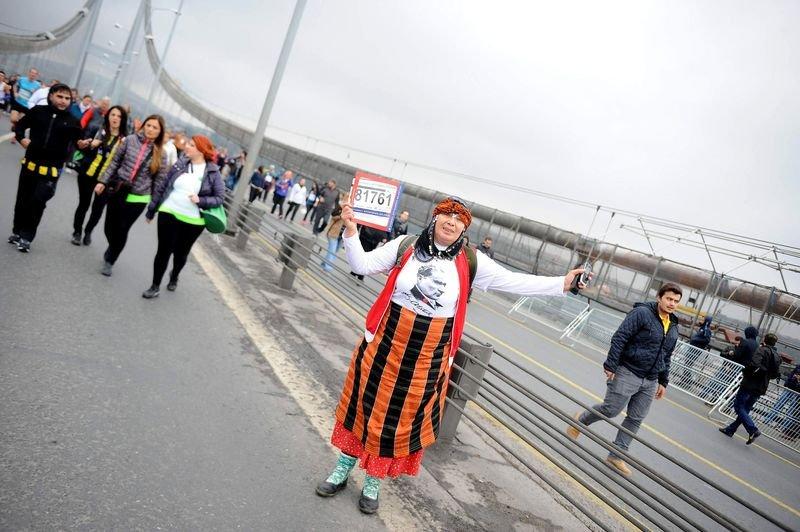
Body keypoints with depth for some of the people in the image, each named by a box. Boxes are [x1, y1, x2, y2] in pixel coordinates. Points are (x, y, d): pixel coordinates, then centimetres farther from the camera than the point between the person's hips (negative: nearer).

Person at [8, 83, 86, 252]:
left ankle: (26, 236, 12)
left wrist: (82, 144, -20)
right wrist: (21, 138, -8)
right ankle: (17, 231, 33)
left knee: (38, 203, -3)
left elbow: (77, 140, 3)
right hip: (30, 164, 2)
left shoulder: (72, 121, -4)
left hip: (51, 170, -2)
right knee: (22, 200, 14)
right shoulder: (38, 111, -2)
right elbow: (20, 125, 11)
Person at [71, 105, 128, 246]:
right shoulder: (98, 130, 0)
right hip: (88, 174, 1)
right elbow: (84, 149, 5)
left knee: (98, 207, 9)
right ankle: (77, 232, 26)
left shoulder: (125, 139, -4)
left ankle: (88, 232, 32)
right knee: (83, 204, 9)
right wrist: (91, 145, -15)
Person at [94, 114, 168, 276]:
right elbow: (115, 162, 5)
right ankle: (112, 251, 42)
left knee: (122, 231, 2)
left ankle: (109, 261, 24)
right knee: (110, 228, 11)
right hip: (117, 192, 2)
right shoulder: (130, 140, -2)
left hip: (138, 199, -2)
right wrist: (103, 181, 1)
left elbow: (159, 180, -1)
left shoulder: (160, 153, -5)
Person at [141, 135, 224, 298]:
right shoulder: (179, 165, 1)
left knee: (181, 253, 16)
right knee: (164, 250, 3)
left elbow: (220, 197, -5)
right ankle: (155, 286, 17)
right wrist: (151, 210, 10)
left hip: (193, 221, -1)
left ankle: (174, 277, 45)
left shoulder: (213, 172, -6)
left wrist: (201, 200, -21)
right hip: (169, 214, 1)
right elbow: (162, 187, 7)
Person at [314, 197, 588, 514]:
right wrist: (351, 230, -16)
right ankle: (343, 469, 36)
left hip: (428, 359, 1)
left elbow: (515, 282, -2)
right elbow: (362, 265, -2)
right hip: (385, 346, 0)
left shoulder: (471, 263, -5)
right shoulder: (405, 246, -5)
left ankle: (373, 481, 35)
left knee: (403, 418, 12)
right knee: (365, 406, 13)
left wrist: (562, 284, -7)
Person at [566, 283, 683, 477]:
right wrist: (611, 365, -20)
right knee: (611, 410, -5)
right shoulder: (642, 313, -11)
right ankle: (581, 420, 23)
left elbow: (666, 358, 21)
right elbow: (619, 338, -16)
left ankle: (616, 455, 18)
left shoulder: (673, 327, 13)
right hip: (627, 373, -7)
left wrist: (663, 382, 19)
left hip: (649, 381, 7)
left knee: (636, 419, 8)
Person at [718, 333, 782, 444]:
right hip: (761, 388, 8)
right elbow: (777, 373, 14)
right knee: (745, 409, 14)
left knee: (738, 406, -3)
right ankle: (730, 430, 19)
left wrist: (745, 372, -9)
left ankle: (753, 430, -15)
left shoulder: (762, 350, -11)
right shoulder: (777, 356, 13)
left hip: (750, 384, -8)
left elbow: (754, 364, -26)